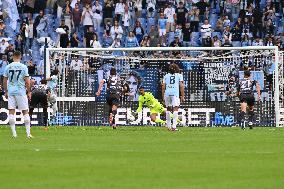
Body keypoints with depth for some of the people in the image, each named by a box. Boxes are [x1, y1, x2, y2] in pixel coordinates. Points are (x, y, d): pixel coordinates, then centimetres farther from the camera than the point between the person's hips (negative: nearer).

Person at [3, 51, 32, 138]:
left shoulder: (8, 67, 2)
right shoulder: (23, 67, -5)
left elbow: (5, 80, 7)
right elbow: (27, 81, -6)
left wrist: (6, 91, 17)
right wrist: (29, 92, 3)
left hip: (10, 91, 2)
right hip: (21, 91, -2)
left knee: (11, 112, 4)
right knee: (25, 111, 4)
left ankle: (14, 133, 1)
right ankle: (28, 133, 2)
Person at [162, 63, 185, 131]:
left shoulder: (166, 76, 17)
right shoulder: (179, 75, 12)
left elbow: (163, 87, 13)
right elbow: (181, 86, 4)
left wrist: (163, 97, 18)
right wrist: (182, 96, 8)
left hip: (167, 93, 3)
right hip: (175, 93, -3)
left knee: (168, 109, 16)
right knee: (175, 109, -7)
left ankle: (169, 126, 20)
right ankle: (174, 126, -19)